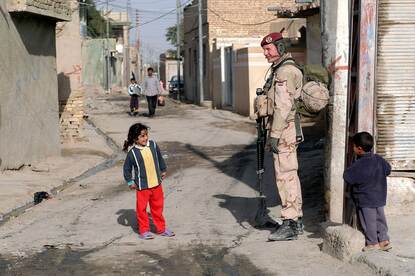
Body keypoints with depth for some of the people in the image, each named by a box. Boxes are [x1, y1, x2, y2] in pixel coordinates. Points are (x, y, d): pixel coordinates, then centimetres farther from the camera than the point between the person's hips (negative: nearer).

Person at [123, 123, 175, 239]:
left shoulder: (153, 145, -4)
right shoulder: (132, 152, -15)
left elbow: (160, 158, 13)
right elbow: (127, 168, -6)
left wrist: (163, 170, 19)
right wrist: (130, 181, -6)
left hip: (156, 184, 4)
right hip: (142, 186, -4)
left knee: (158, 207, 16)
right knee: (142, 208, 5)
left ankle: (161, 228, 28)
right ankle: (144, 230, 19)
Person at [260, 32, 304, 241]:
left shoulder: (284, 72, -15)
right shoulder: (284, 69, 18)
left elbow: (283, 107, -22)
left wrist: (274, 135, -21)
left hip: (284, 132, -11)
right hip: (289, 132, 11)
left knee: (285, 176, -9)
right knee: (291, 175, 14)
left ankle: (290, 225, -8)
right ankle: (296, 220, 22)